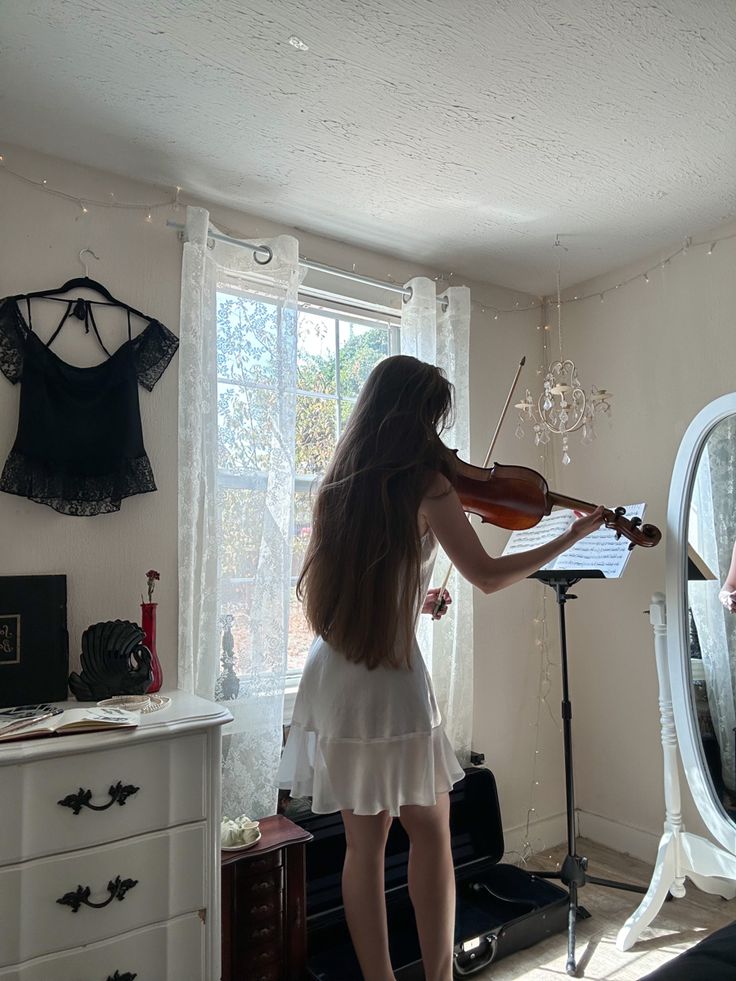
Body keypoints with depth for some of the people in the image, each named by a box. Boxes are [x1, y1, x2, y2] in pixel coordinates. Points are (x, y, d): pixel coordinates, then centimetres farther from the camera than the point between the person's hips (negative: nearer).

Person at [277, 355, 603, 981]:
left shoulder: (339, 486, 3)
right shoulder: (427, 483, -14)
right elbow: (487, 577, -8)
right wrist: (576, 535, 4)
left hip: (332, 680, 5)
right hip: (393, 682, -5)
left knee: (365, 841, 17)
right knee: (430, 831, 18)